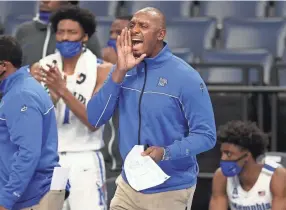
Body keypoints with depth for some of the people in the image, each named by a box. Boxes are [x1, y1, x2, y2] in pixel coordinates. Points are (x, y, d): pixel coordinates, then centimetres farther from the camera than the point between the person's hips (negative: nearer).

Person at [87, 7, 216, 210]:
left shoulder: (185, 77, -12)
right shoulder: (124, 70, 2)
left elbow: (206, 136, -13)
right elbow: (94, 119, -6)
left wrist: (166, 152, -29)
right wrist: (119, 72, -14)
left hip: (171, 191, -4)